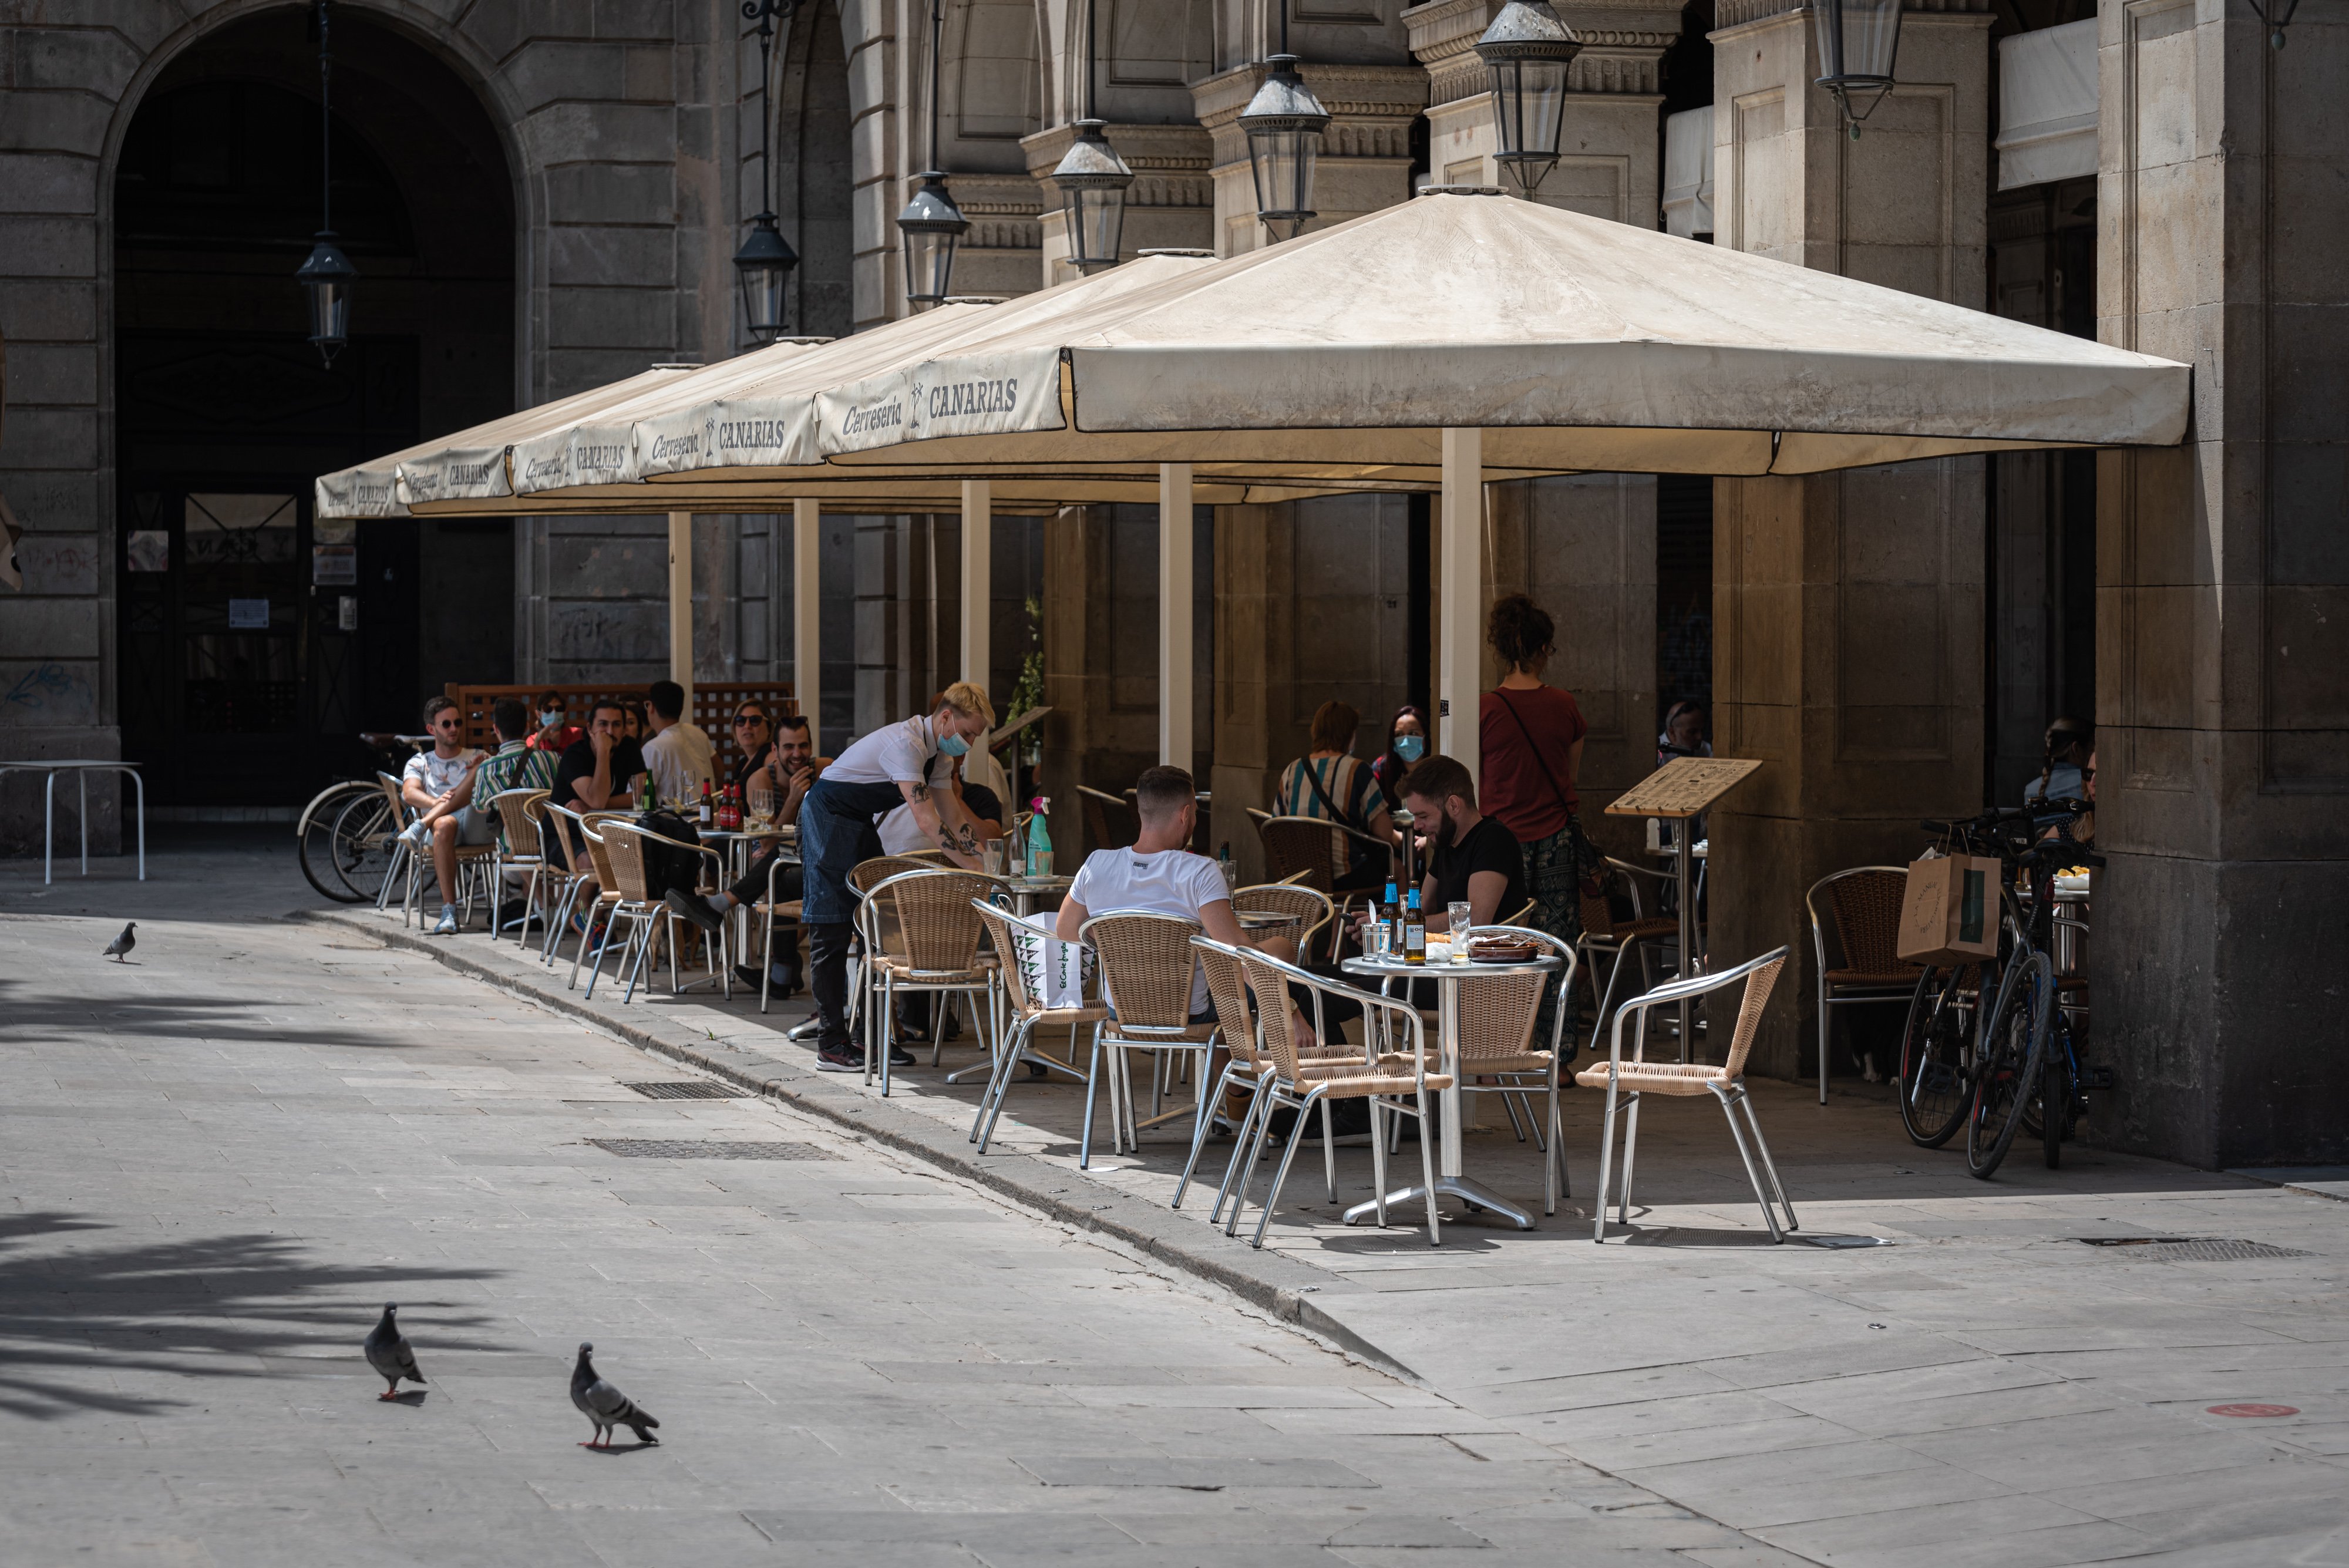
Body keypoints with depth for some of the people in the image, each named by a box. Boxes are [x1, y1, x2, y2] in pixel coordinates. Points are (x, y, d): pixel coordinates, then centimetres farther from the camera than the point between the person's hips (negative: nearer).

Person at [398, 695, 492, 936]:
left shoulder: (476, 758, 26)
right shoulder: (420, 763, 21)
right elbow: (409, 793, 0)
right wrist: (436, 803, -23)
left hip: (478, 827, 1)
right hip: (439, 830, -1)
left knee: (480, 768, -20)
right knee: (444, 824, -39)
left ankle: (421, 826, -33)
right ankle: (449, 913, -45)